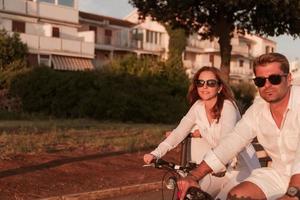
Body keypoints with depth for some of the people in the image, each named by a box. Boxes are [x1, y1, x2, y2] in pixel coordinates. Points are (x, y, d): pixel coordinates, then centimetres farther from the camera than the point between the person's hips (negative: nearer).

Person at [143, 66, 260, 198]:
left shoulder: (227, 106, -20)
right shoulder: (197, 107, -3)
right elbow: (178, 132, -8)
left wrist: (202, 132, -18)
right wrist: (155, 153, -19)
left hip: (240, 169, -5)